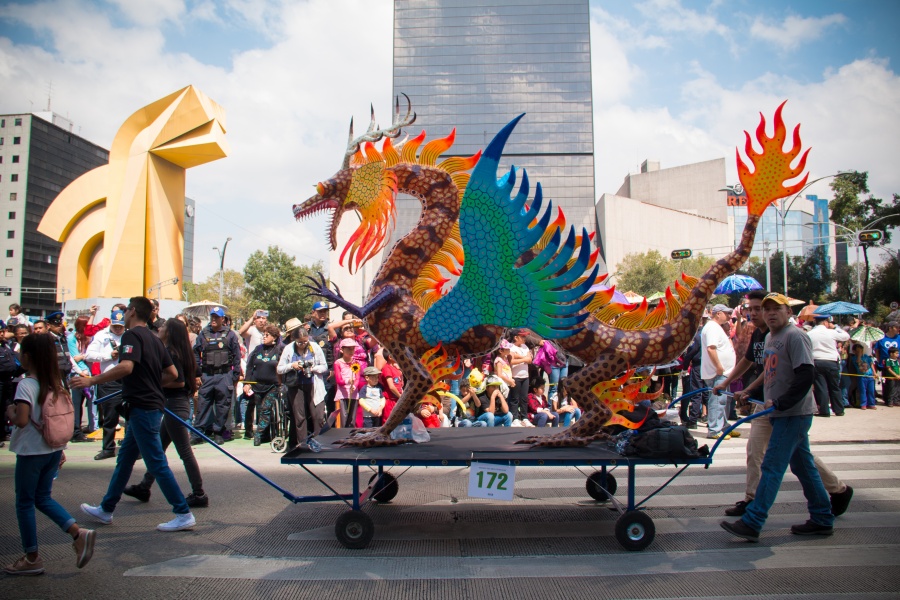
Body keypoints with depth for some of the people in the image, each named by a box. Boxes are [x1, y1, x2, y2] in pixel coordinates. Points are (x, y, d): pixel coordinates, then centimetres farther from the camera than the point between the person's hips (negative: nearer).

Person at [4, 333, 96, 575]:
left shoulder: (26, 385, -17)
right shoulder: (56, 383, 4)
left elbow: (22, 420, -27)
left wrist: (10, 412, -5)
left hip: (31, 452, -7)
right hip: (54, 449, 7)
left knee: (24, 503, 9)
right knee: (43, 498, 19)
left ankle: (32, 559, 18)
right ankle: (78, 533, 3)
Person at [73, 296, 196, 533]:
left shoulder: (132, 335, -12)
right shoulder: (154, 338, 15)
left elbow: (126, 367, -30)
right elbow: (172, 373, 15)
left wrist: (92, 380, -23)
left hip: (142, 407, -10)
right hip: (151, 405, 10)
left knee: (157, 464, -5)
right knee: (125, 459, 19)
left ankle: (184, 514, -1)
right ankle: (106, 509, 32)